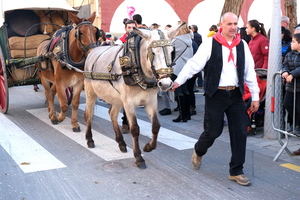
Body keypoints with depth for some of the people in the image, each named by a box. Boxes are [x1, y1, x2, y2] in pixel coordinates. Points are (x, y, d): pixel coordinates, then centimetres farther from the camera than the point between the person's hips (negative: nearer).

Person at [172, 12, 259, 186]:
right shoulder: (210, 43, -5)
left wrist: (255, 96, 9)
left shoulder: (242, 45, 7)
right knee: (213, 130, 1)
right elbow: (195, 63, -8)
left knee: (240, 132, 3)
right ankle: (198, 152, 35)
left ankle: (236, 171, 16)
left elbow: (250, 71, 10)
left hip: (236, 95, 4)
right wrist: (179, 80, -15)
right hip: (216, 95, -4)